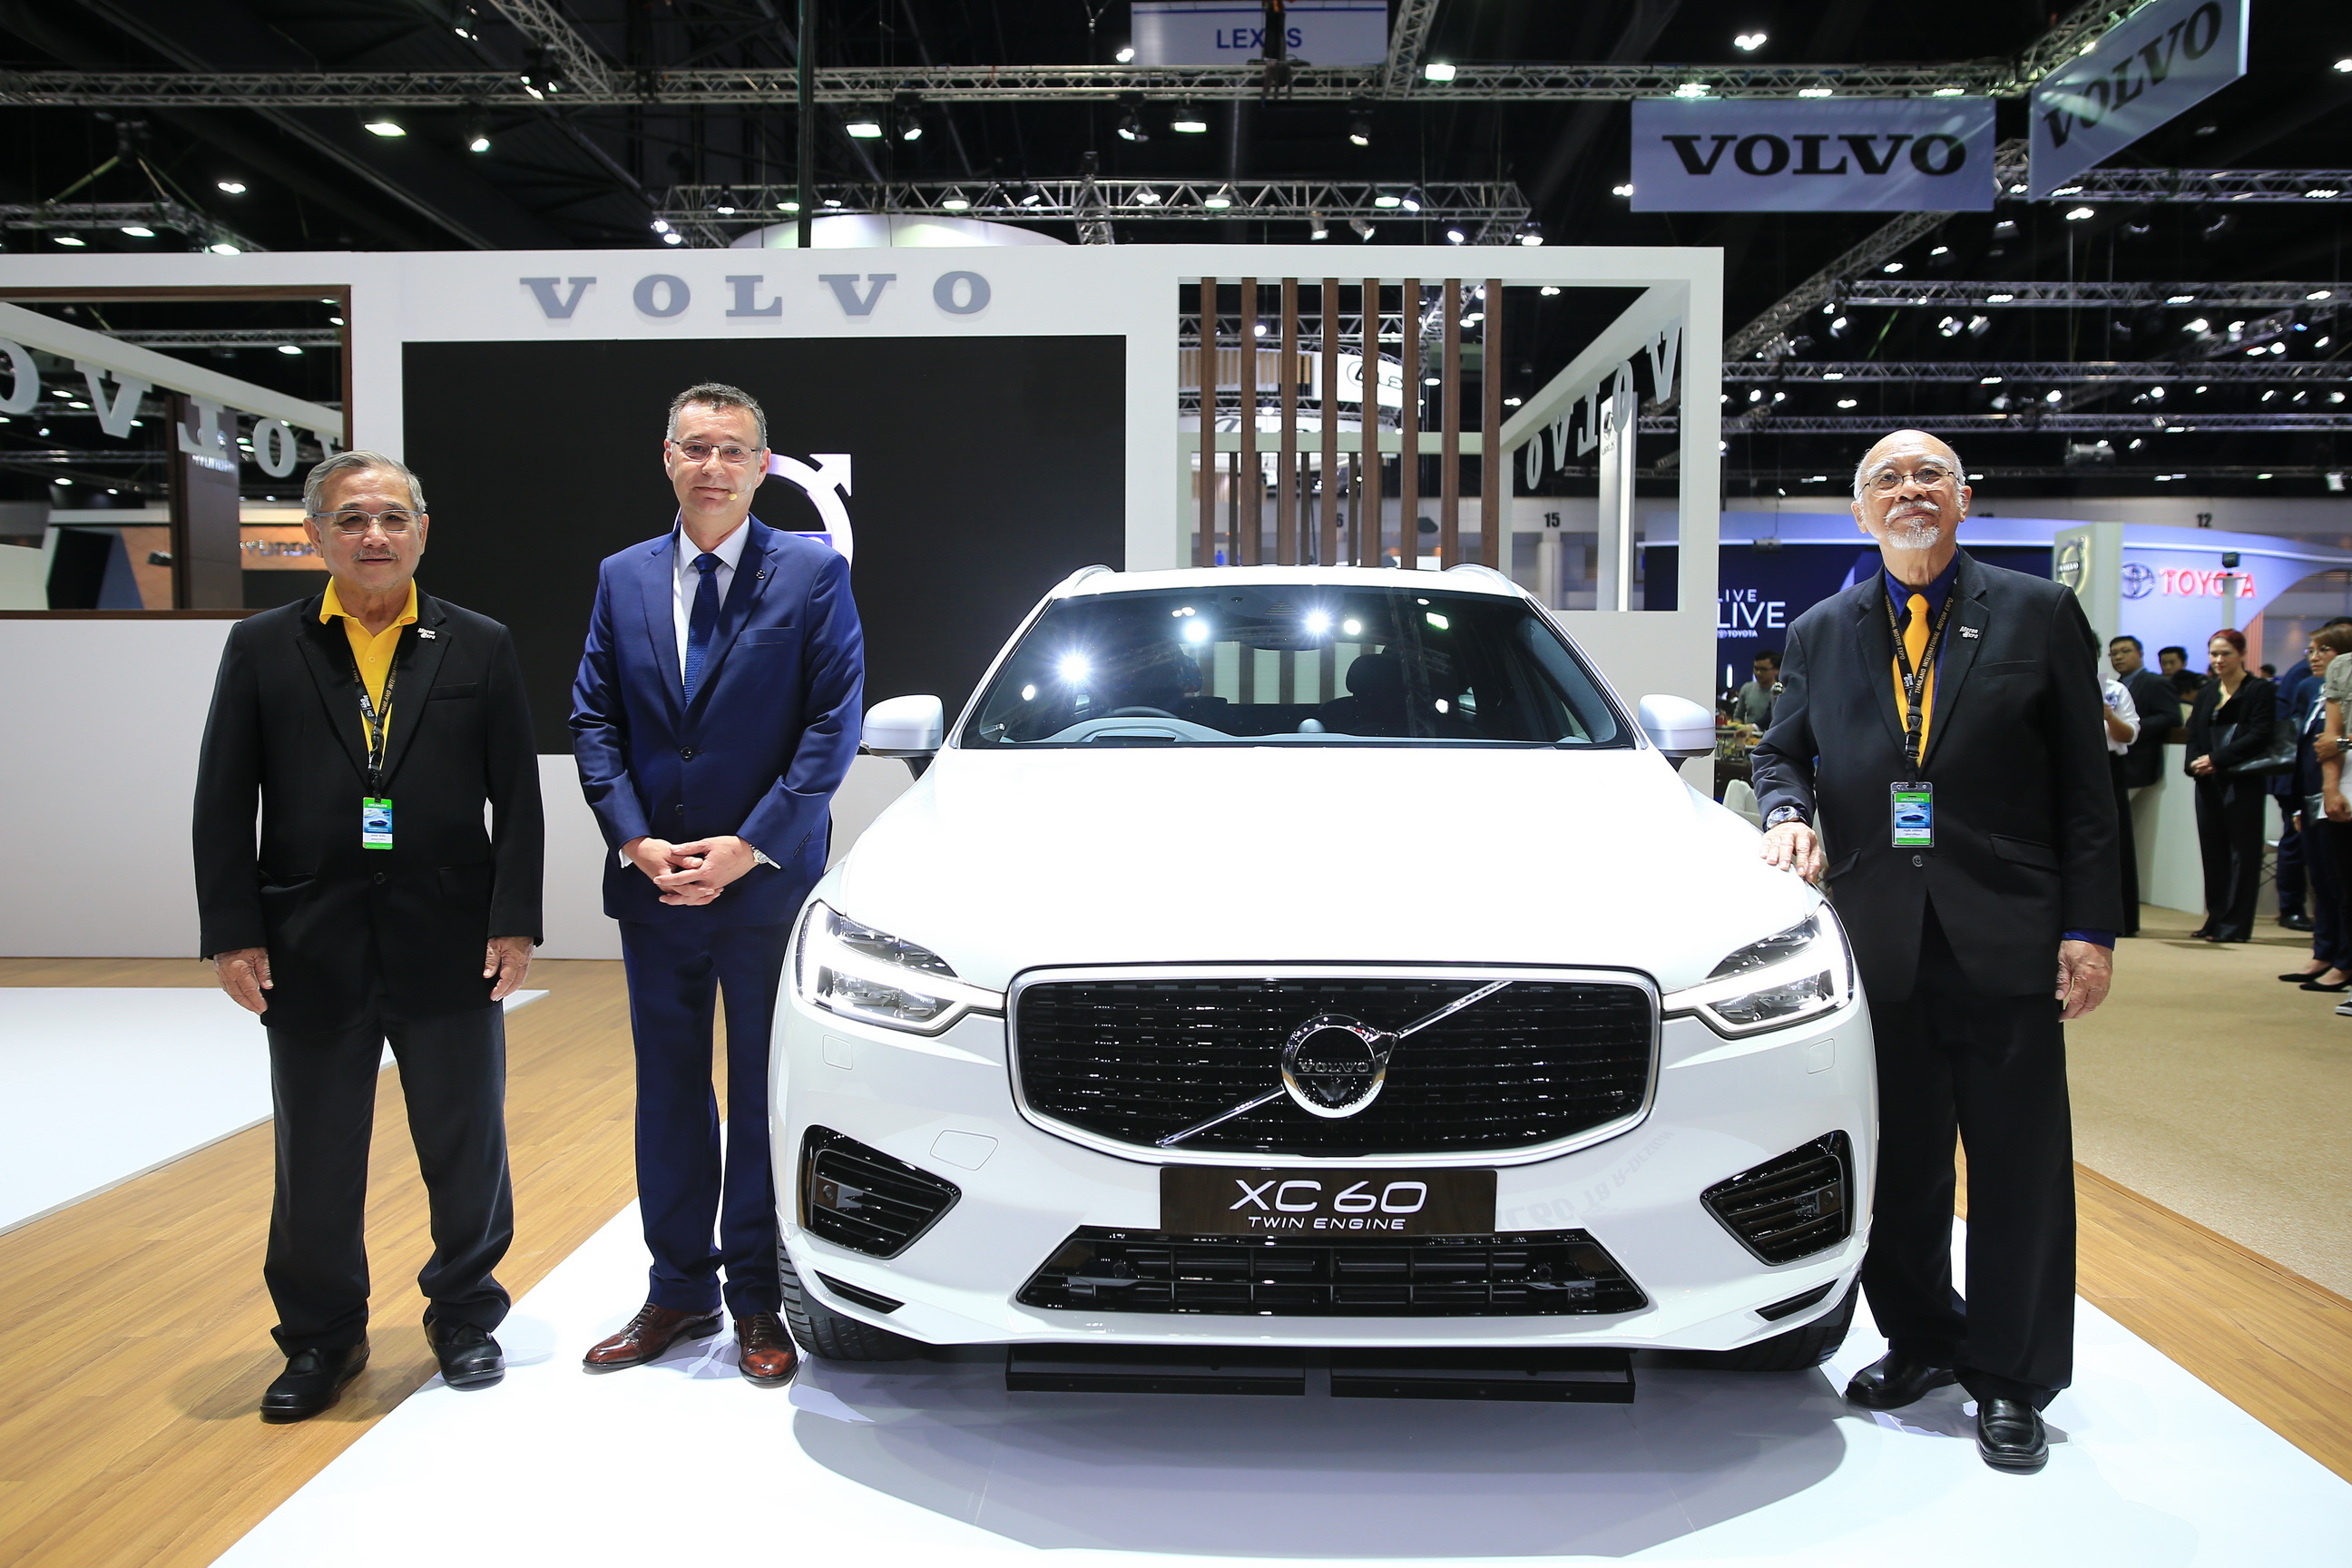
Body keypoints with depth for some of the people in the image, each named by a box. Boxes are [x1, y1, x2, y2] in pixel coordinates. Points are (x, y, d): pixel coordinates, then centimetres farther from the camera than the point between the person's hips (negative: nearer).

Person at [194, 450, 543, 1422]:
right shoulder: (261, 649, 5)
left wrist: (514, 923, -5)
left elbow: (518, 798, 2)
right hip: (311, 950, 1)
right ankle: (322, 1336, 30)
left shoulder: (480, 648, 4)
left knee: (466, 1148, 10)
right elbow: (222, 804, 3)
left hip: (451, 947, 0)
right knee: (316, 1158, 11)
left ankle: (464, 1315, 30)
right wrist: (232, 933, -4)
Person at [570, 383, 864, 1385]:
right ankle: (679, 1289, 26)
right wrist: (638, 842, -7)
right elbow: (593, 720, 7)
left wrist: (747, 848, -14)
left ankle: (758, 1301, 19)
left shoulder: (813, 574, -2)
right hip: (652, 887, 4)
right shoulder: (622, 579, 9)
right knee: (668, 1093, 12)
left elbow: (833, 725, -8)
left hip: (767, 883, -4)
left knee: (765, 1095, 6)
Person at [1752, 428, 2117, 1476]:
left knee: (2018, 1167, 5)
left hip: (2004, 938, -2)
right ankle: (1919, 1340, 32)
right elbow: (1782, 749, 17)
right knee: (1896, 1162, 12)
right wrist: (1787, 812, -7)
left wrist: (2089, 927, -5)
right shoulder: (1821, 633, 10)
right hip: (1878, 938, 2)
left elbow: (2085, 786, 1)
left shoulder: (2039, 616, 3)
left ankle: (2011, 1383, 21)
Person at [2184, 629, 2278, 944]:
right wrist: (2195, 762, -7)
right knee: (2212, 852, 6)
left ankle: (2235, 924, -1)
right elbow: (2194, 735, 13)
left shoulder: (2261, 691, -1)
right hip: (2209, 783, 6)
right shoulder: (2206, 693, 17)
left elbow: (2259, 736, -11)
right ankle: (2216, 919, 12)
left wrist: (2217, 759, -16)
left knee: (2242, 853, -3)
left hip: (2244, 782, -6)